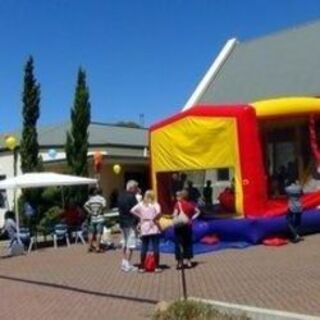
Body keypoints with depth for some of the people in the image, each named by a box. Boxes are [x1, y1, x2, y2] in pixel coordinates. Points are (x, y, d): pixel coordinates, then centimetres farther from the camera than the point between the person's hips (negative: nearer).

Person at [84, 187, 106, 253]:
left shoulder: (91, 199, 7)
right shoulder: (102, 198, -2)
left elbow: (85, 205, -6)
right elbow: (104, 205, -20)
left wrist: (90, 212, -2)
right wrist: (100, 211, -4)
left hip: (92, 218, 4)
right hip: (100, 218, -4)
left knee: (91, 233, 11)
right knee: (98, 233, -2)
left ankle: (90, 246, 15)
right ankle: (97, 247, -4)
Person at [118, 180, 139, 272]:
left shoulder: (120, 196, 10)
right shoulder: (131, 197, -16)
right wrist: (137, 221, -8)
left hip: (122, 222, 9)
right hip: (130, 223, -9)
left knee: (124, 243, 17)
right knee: (130, 244, -4)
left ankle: (124, 263, 23)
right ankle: (128, 265, -3)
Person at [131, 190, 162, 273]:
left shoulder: (141, 204, 4)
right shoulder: (155, 204, -6)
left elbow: (132, 210, -4)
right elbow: (158, 212, -24)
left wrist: (140, 216, 2)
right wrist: (155, 218, -8)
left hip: (144, 229, 3)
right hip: (154, 229, -3)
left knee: (144, 248, 8)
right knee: (155, 247, 2)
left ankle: (142, 267, 11)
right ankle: (157, 267, 4)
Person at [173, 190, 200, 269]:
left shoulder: (178, 203, -10)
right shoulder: (191, 204, 4)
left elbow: (175, 214, -17)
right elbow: (198, 211, 11)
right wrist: (192, 218, 8)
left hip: (179, 226, -5)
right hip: (188, 225, 5)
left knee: (179, 244, 2)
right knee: (188, 243, 14)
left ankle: (180, 262, 2)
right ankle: (189, 261, 16)